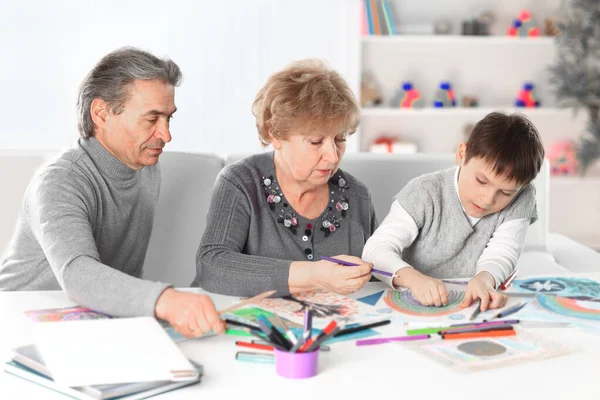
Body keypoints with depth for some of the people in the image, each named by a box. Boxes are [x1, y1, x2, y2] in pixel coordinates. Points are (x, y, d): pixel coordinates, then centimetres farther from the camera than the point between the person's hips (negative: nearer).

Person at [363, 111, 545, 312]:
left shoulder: (520, 201, -5)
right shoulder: (426, 193, -12)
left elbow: (499, 256, -14)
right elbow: (376, 249, -19)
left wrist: (485, 279, -38)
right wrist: (414, 279, -39)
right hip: (415, 306, -1)